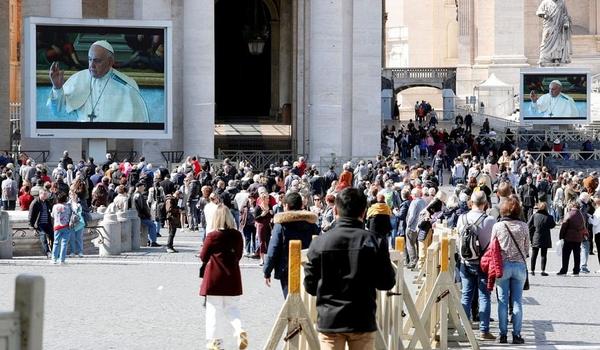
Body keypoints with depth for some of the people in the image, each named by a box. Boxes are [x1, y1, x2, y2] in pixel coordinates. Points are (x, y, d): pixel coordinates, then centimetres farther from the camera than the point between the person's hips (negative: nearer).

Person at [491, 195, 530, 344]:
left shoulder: (497, 226, -5)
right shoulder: (523, 226, -3)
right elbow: (527, 248, 5)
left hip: (503, 265, -1)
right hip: (520, 265, 1)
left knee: (503, 301, 6)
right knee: (517, 301, 5)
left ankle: (503, 334, 7)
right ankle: (517, 334, 5)